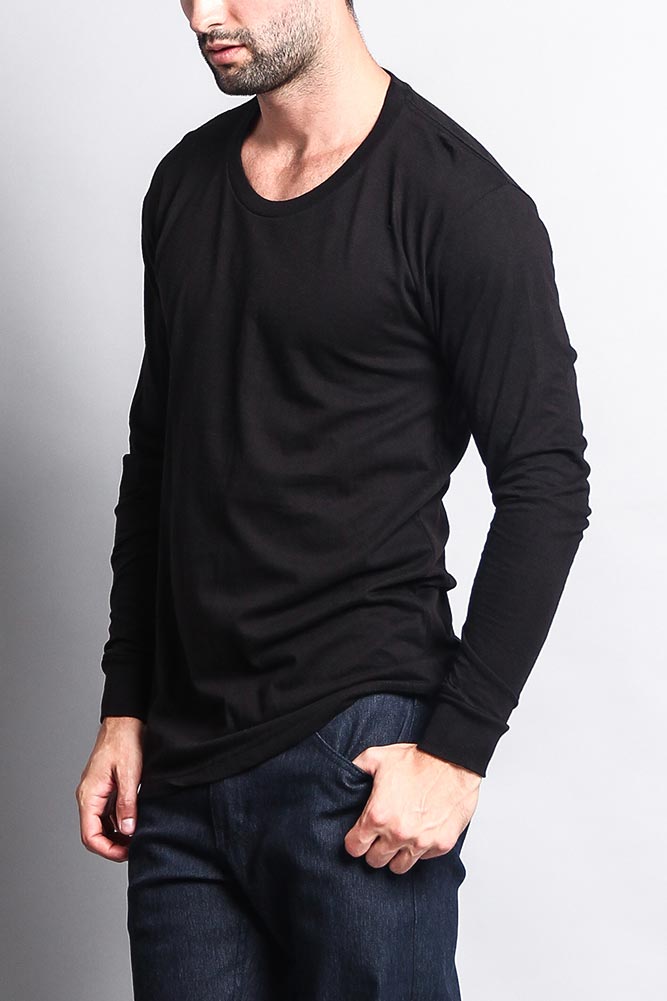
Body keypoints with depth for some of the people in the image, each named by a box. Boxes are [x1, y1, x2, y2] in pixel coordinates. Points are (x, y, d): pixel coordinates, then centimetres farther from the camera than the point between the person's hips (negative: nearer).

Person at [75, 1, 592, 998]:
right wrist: (124, 708, 14)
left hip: (355, 756, -5)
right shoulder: (185, 184, 11)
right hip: (180, 765, 6)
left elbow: (546, 487, -9)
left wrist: (457, 749, -14)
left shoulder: (455, 197, -8)